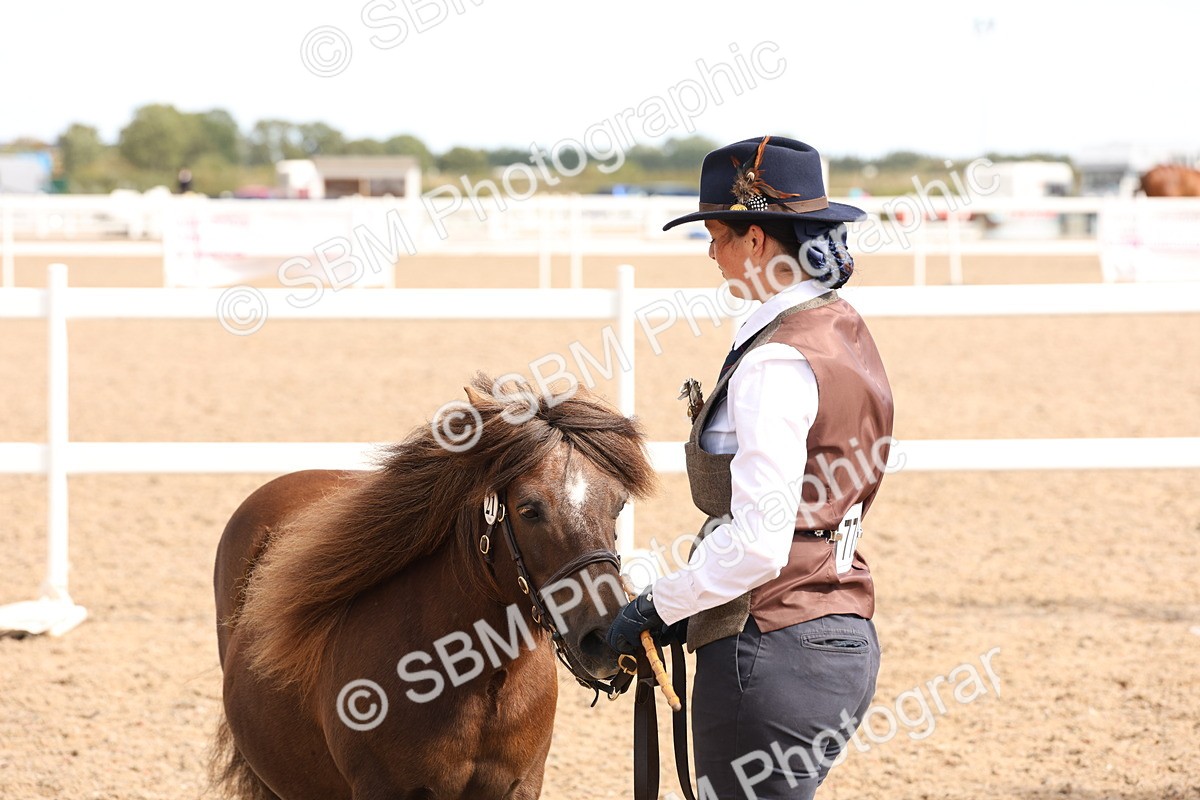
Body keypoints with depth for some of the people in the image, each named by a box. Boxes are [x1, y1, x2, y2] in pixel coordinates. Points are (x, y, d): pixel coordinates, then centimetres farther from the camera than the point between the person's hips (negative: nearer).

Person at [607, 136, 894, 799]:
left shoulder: (776, 363, -18)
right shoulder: (846, 333, 11)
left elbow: (757, 541, -23)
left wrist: (659, 606, -10)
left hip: (771, 650, -10)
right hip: (842, 641, 10)